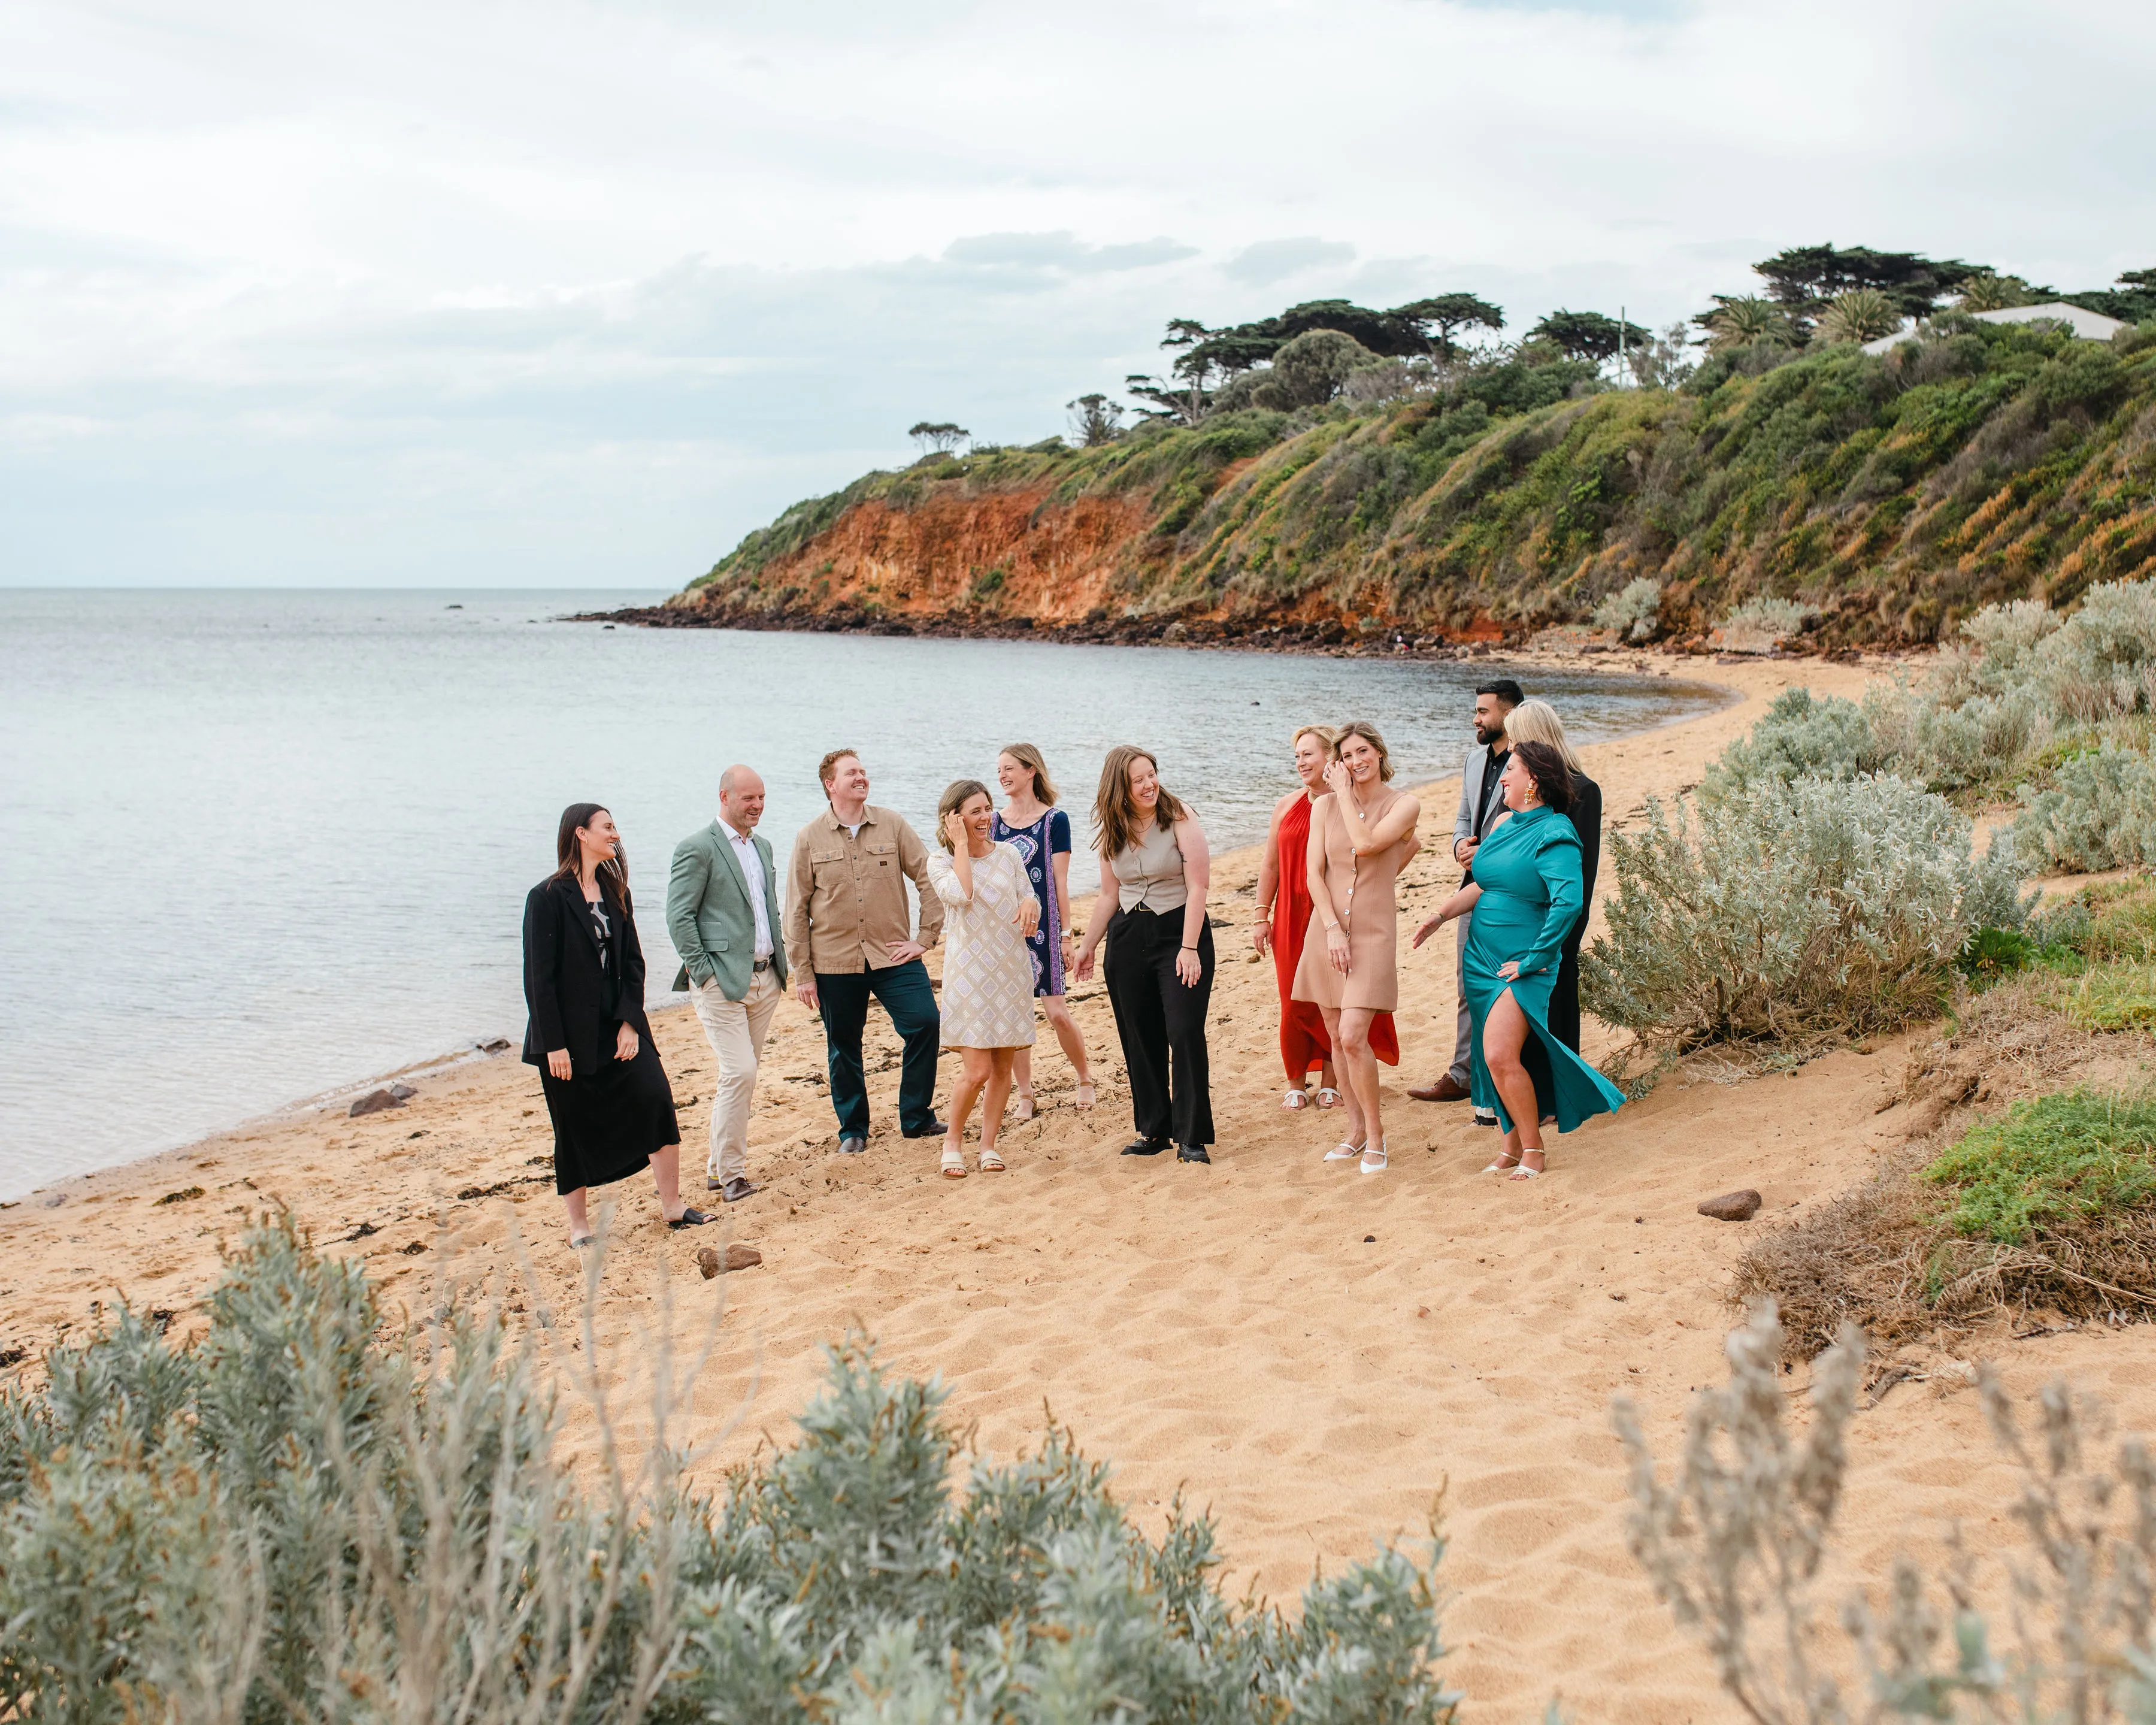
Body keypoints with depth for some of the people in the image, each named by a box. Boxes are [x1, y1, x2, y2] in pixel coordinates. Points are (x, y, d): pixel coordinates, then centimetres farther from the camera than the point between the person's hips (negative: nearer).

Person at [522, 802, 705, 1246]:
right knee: (575, 1128, 4)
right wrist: (554, 1044, -14)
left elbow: (632, 963, 7)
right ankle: (578, 1223, 18)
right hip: (570, 1034, -5)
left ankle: (671, 1205, 1)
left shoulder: (615, 893, 9)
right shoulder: (549, 897, -9)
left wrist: (631, 1022, -5)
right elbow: (539, 976, -11)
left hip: (618, 1026, 5)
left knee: (656, 1098, -8)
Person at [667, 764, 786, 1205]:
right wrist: (702, 971, -14)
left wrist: (779, 964, 15)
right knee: (739, 1073, -13)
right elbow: (679, 916, -12)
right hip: (721, 981, -8)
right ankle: (731, 1173, -2)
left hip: (764, 980, 8)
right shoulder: (698, 848, -9)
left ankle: (717, 1166, 20)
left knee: (743, 1076, 10)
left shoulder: (762, 846, 16)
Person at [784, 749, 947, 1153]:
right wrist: (802, 973, -1)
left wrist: (925, 937, -2)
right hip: (834, 961, 0)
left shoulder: (892, 826, 1)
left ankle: (916, 1118, 6)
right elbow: (796, 910, 2)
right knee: (843, 1047, 8)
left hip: (893, 954, 1)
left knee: (925, 1022, -10)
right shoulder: (810, 839, 0)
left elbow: (928, 879, 5)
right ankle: (852, 1129, 25)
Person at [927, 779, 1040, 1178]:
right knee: (978, 1070, -10)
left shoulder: (1008, 854, 8)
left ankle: (988, 1146, 17)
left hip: (1012, 969, 4)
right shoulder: (940, 860, -2)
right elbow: (959, 894, -22)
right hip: (969, 971, -4)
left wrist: (1030, 905, -12)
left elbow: (1030, 901, 11)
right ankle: (953, 1140, 11)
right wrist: (960, 844, -14)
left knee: (1003, 1066, 5)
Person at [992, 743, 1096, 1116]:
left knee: (1057, 1011, -4)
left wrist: (1066, 932, -4)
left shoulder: (1054, 820, -2)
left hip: (1042, 926, -3)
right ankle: (1025, 1094, 13)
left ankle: (1085, 1079, 18)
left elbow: (1060, 882, -3)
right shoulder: (995, 823, 7)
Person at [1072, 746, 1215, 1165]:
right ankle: (1153, 1130, 20)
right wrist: (1088, 946, 14)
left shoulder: (1179, 818, -10)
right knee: (1140, 1039, 8)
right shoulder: (1111, 832, 5)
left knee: (1185, 1033, -11)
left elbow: (1198, 886, -13)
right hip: (1129, 937, 5)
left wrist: (1189, 947, -17)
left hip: (1179, 930, -5)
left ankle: (1191, 1137, -5)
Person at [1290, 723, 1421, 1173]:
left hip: (1373, 930, -4)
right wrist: (1333, 928, -10)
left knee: (1353, 1036, -14)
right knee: (1337, 1037, 7)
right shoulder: (1325, 805, 5)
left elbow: (1366, 844, -19)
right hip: (1328, 927, 4)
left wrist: (1345, 792, -6)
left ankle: (1375, 1134, 1)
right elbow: (1314, 871, 0)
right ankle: (1356, 1130, 20)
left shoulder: (1403, 805, -4)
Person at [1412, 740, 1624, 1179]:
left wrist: (1534, 960, -20)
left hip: (1522, 966, -7)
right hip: (1483, 959, 7)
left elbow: (1568, 903, -24)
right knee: (1494, 1060, 11)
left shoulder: (1554, 834, -14)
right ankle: (1511, 1146, 24)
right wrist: (1441, 916, 10)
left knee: (1501, 1055, -18)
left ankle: (1534, 1152, -5)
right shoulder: (1503, 823, 9)